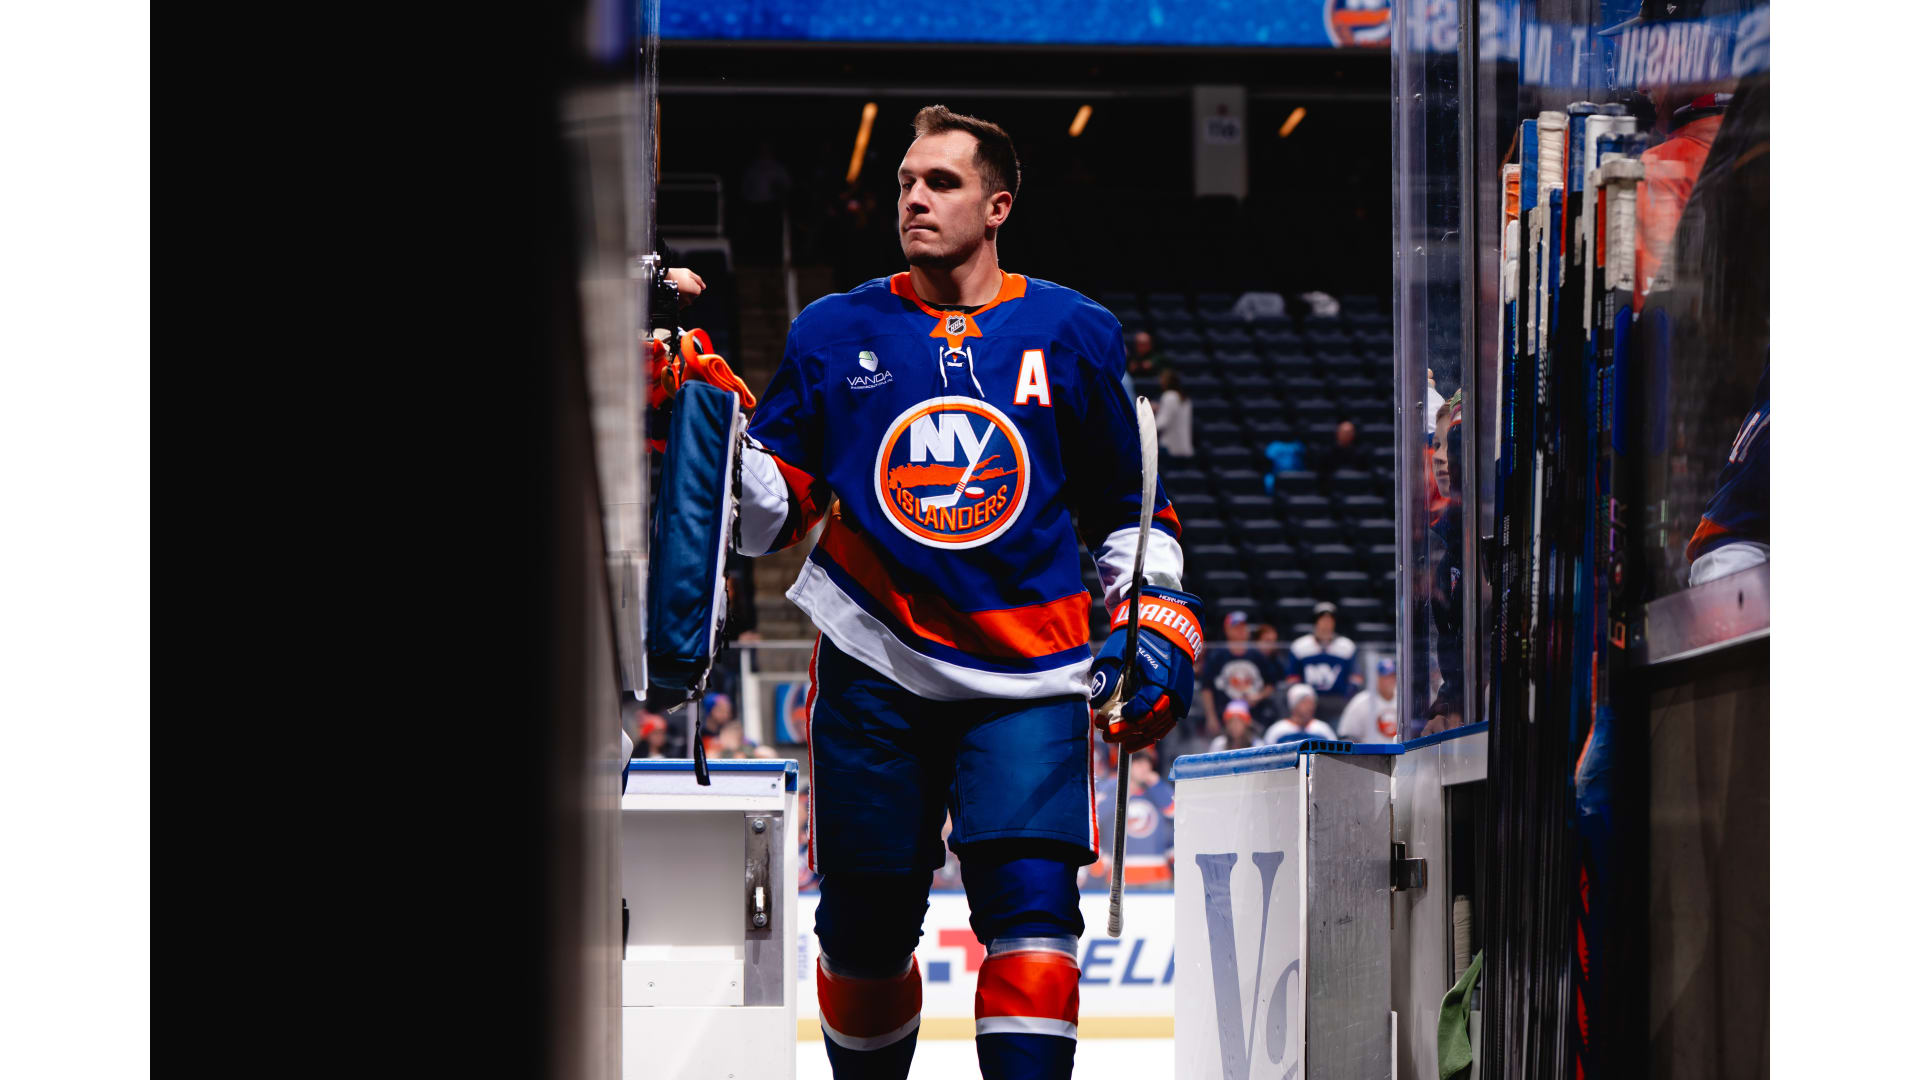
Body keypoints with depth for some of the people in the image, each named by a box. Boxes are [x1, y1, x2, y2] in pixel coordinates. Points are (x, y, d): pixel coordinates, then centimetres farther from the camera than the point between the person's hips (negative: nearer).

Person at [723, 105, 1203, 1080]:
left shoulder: (1071, 335, 8)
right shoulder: (836, 334, 8)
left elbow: (1131, 505, 16)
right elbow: (774, 505, 8)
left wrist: (1155, 630, 7)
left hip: (1026, 677, -1)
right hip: (872, 667, 1)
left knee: (1031, 901, -16)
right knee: (865, 926, 5)